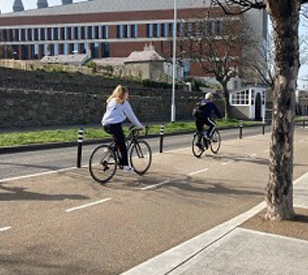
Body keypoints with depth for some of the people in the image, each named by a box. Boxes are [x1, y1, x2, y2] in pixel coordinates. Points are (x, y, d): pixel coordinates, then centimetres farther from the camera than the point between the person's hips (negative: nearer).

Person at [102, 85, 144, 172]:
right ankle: (125, 165, 4)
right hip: (115, 125, -7)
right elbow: (131, 116, 4)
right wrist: (139, 126, 14)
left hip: (105, 125, 7)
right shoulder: (124, 103, 2)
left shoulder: (111, 101, 21)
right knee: (122, 146, 3)